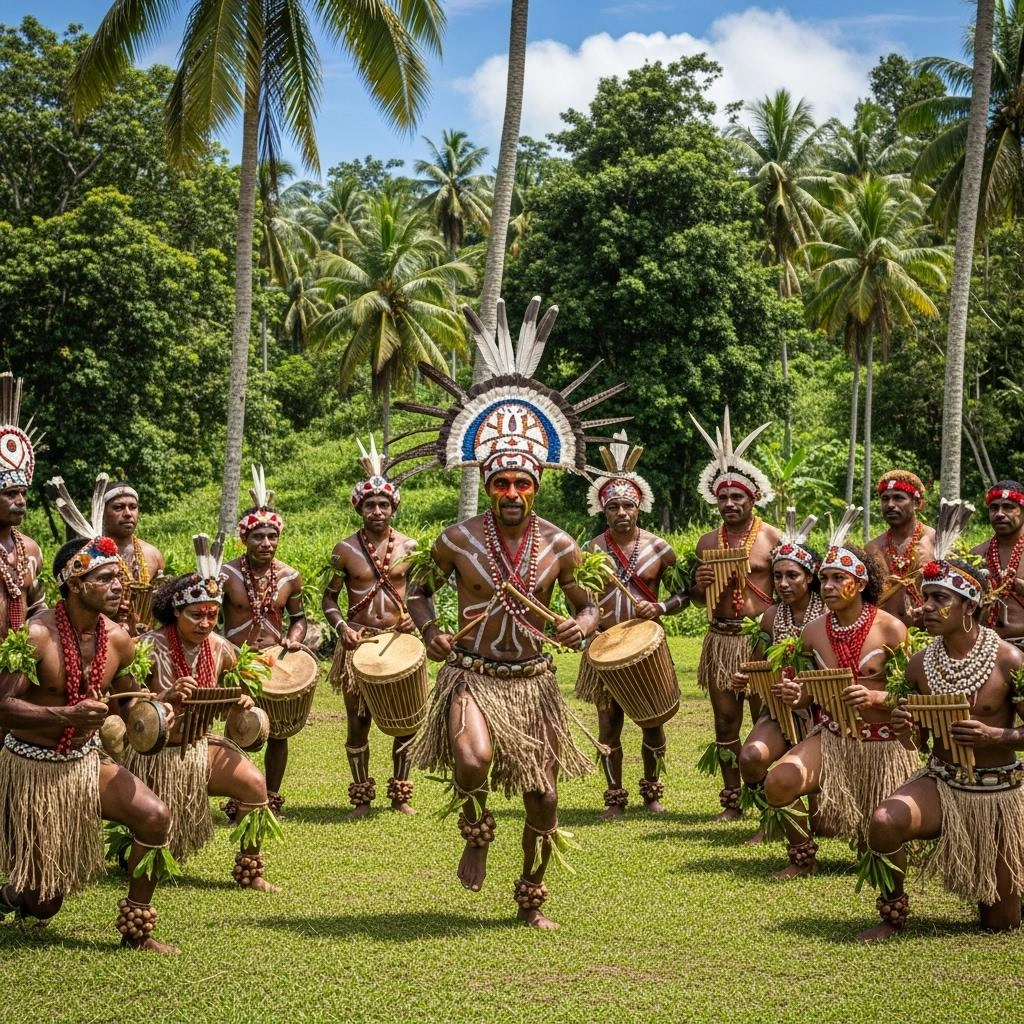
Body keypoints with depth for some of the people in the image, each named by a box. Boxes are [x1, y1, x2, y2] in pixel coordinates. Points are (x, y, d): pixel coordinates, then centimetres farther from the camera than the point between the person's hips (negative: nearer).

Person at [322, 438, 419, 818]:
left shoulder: (409, 547, 2)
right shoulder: (345, 550, -1)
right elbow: (329, 599, 4)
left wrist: (416, 616, -9)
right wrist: (342, 627, -13)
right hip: (358, 642, -1)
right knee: (357, 721, 3)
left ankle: (401, 793, 18)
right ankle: (362, 797, 15)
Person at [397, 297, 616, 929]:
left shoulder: (560, 547, -1)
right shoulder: (459, 540, -4)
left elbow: (589, 603, 9)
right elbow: (419, 591, 10)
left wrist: (587, 622, -14)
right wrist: (430, 630, -9)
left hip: (532, 680, 2)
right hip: (472, 675, -2)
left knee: (543, 795, 5)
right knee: (473, 760, -30)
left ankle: (533, 899, 27)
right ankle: (477, 833, 6)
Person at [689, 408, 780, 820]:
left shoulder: (772, 538, -2)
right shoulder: (707, 542, 11)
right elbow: (697, 598, 19)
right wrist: (701, 584, -3)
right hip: (720, 639, 4)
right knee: (725, 721, 7)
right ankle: (731, 799, 15)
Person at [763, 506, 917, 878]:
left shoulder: (891, 630, -12)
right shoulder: (813, 631, 1)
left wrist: (875, 698, -27)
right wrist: (797, 695, -11)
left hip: (884, 745, -3)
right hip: (830, 738, 3)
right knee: (778, 782, -24)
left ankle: (871, 842, 39)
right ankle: (803, 856, 1)